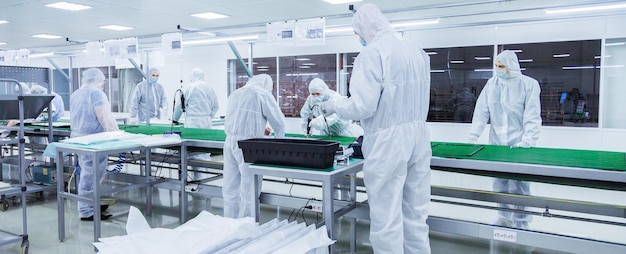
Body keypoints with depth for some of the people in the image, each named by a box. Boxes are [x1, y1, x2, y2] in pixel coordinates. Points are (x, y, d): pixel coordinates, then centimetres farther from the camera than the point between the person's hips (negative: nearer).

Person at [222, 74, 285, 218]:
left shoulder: (235, 94, 17)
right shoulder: (264, 94, -2)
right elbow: (278, 121, 0)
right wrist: (279, 138, 18)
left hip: (230, 142, 7)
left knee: (230, 189, 11)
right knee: (249, 191, 2)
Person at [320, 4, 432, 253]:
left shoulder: (372, 53, -12)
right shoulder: (417, 52, 10)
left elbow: (362, 106, -17)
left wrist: (334, 105, 0)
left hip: (388, 141, -7)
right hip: (419, 135, 8)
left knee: (386, 218, 3)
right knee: (416, 214, 15)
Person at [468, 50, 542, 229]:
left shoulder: (529, 84, -3)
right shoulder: (492, 84, 6)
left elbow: (532, 116, -8)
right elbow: (482, 111, 4)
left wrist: (527, 142, -17)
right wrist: (473, 137, -3)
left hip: (519, 145, -3)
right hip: (496, 144, 4)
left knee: (519, 186, -1)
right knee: (500, 184, 9)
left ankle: (521, 224, 14)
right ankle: (504, 218, 25)